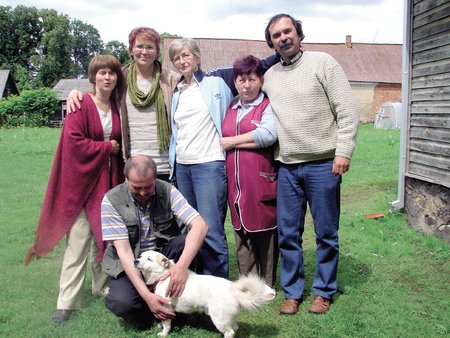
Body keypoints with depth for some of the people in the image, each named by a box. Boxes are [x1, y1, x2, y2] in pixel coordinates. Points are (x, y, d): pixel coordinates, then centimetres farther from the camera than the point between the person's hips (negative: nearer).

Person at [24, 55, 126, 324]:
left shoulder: (118, 107, 10)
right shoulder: (81, 105, -6)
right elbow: (73, 141, -16)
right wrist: (106, 147, -10)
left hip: (109, 181, 5)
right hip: (82, 179, -5)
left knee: (105, 237, 11)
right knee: (78, 241, -6)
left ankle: (103, 286, 27)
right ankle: (67, 302, 1)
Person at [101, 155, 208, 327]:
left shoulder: (167, 191, -12)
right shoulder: (112, 201, -16)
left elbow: (200, 225, -23)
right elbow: (123, 251, -20)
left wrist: (182, 265, -40)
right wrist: (146, 295, -32)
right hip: (130, 265, -1)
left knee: (187, 241, -28)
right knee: (121, 302, -31)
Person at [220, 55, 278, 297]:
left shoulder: (267, 106, 0)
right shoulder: (230, 109, 18)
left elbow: (268, 135, -17)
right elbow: (221, 139, 27)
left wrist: (231, 142, -8)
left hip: (262, 181, -5)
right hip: (235, 183, 5)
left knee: (264, 232, 3)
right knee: (241, 232, 9)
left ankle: (267, 285, 18)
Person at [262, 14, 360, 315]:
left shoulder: (322, 63, -2)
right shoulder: (270, 77, 12)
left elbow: (348, 112, -6)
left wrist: (343, 152, -13)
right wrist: (274, 155, 11)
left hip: (323, 165, -4)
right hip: (287, 168, 4)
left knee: (326, 233, 6)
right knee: (288, 233, 7)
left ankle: (323, 291, 22)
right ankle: (292, 291, 22)